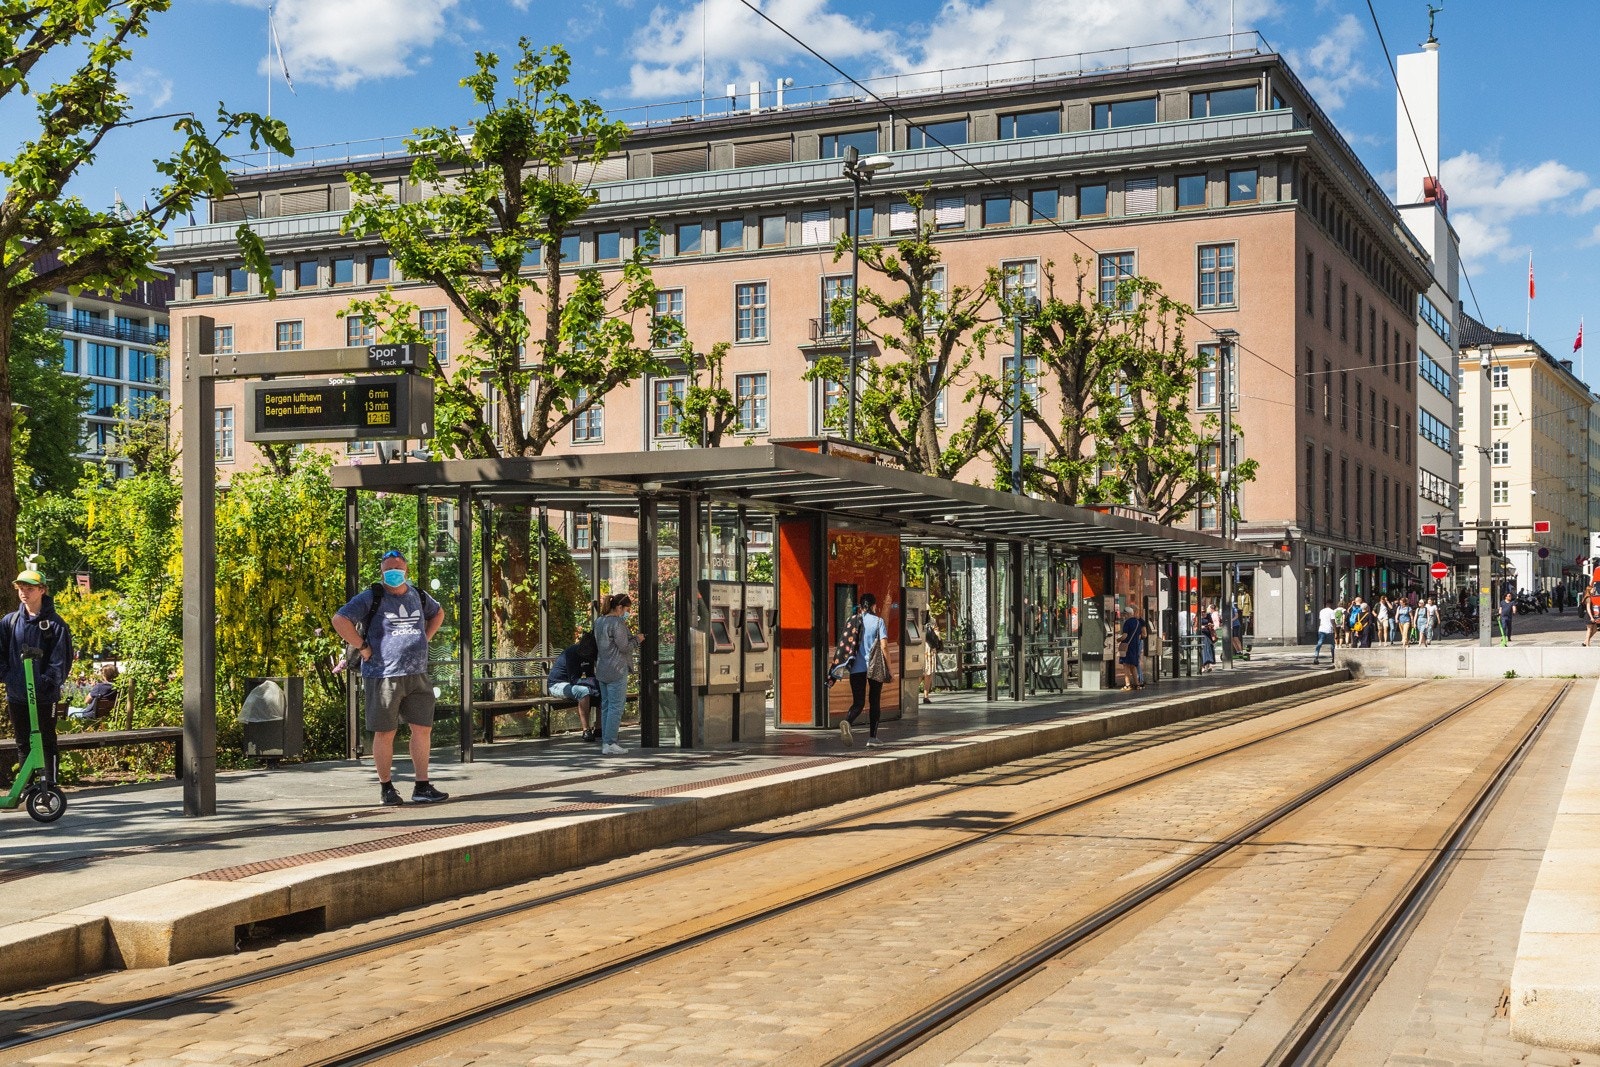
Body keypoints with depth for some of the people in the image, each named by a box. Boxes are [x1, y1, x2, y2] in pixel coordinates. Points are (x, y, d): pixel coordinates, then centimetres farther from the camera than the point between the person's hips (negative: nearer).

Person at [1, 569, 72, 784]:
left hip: (44, 695, -4)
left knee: (47, 742, 3)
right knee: (22, 743, 11)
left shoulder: (54, 624, -5)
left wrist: (49, 681, -18)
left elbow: (61, 660, -8)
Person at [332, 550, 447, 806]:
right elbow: (340, 620, -15)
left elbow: (438, 613, 33)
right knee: (385, 733, 2)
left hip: (417, 675, 5)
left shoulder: (418, 596, 13)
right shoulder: (371, 598, -5)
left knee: (422, 729, 3)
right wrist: (363, 647, -14)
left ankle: (422, 788, 8)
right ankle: (386, 788, 13)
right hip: (383, 676, -5)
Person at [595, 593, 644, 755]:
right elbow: (624, 647, -16)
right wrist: (636, 640, 1)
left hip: (602, 670, 9)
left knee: (606, 706, 12)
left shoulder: (599, 621, 12)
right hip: (616, 671, -9)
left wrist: (631, 637, 16)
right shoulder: (617, 623, -16)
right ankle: (610, 744, -6)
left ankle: (605, 742, 15)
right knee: (616, 707, -5)